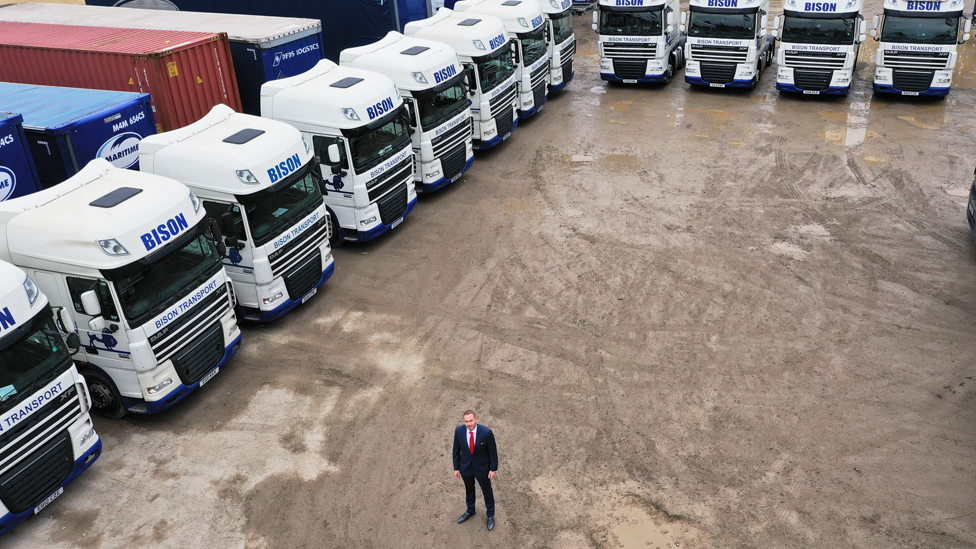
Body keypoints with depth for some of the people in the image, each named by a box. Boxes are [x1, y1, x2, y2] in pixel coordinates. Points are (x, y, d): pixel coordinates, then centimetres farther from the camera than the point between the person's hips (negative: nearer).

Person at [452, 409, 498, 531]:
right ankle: (470, 511, 52)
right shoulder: (459, 431, -19)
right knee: (469, 490, 26)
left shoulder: (486, 433, -27)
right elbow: (456, 450, -5)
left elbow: (493, 451, -14)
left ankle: (490, 516, 41)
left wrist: (493, 469, -8)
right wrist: (456, 468, 0)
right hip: (466, 467, 3)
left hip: (482, 468, -3)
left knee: (487, 491, 17)